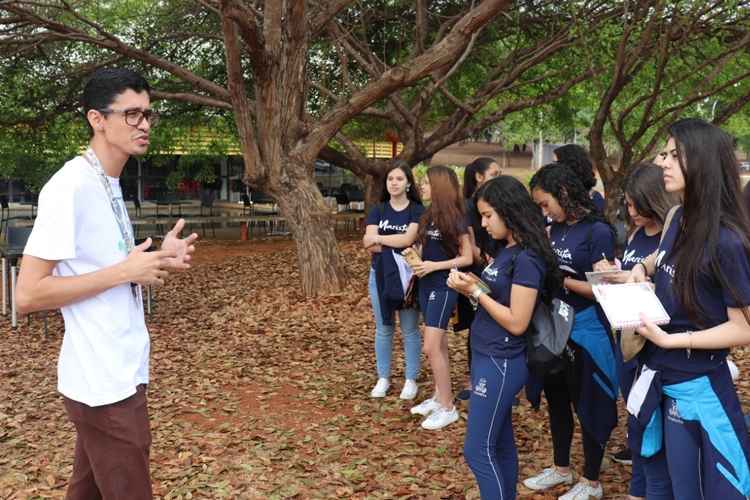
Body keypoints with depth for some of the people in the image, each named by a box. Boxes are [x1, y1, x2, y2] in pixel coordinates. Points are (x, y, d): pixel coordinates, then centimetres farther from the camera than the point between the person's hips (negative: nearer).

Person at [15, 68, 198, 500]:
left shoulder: (110, 185, 9)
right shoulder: (70, 186, -19)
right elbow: (28, 294, -21)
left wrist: (157, 261, 3)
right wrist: (126, 271, -20)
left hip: (117, 375, 9)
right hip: (105, 382, -9)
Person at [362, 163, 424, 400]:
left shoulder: (417, 210, -4)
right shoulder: (378, 210, 6)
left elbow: (408, 239, -19)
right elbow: (370, 244, -7)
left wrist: (378, 238, -9)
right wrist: (399, 245, -18)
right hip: (380, 275, 3)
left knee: (410, 330, 4)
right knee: (383, 329, 11)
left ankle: (411, 380, 15)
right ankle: (383, 378, 22)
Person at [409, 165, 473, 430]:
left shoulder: (455, 218, -14)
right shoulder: (429, 215, 8)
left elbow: (467, 257, -13)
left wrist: (435, 266, -19)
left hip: (444, 286, -8)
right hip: (426, 284, 8)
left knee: (431, 347, -10)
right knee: (439, 344, 14)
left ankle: (448, 408, 0)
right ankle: (439, 396, 24)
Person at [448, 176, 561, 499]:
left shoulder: (527, 259, -19)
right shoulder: (505, 251, 9)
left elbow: (517, 323, -21)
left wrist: (475, 291, -18)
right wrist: (469, 288, -3)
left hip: (501, 363, -9)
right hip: (486, 357, 9)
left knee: (477, 450, -2)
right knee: (500, 444, 17)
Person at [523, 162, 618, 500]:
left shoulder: (597, 231, -16)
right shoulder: (555, 229, 6)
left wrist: (559, 278, -19)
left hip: (586, 331, -7)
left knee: (587, 406, 7)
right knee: (556, 399, 18)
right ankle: (561, 469, 37)